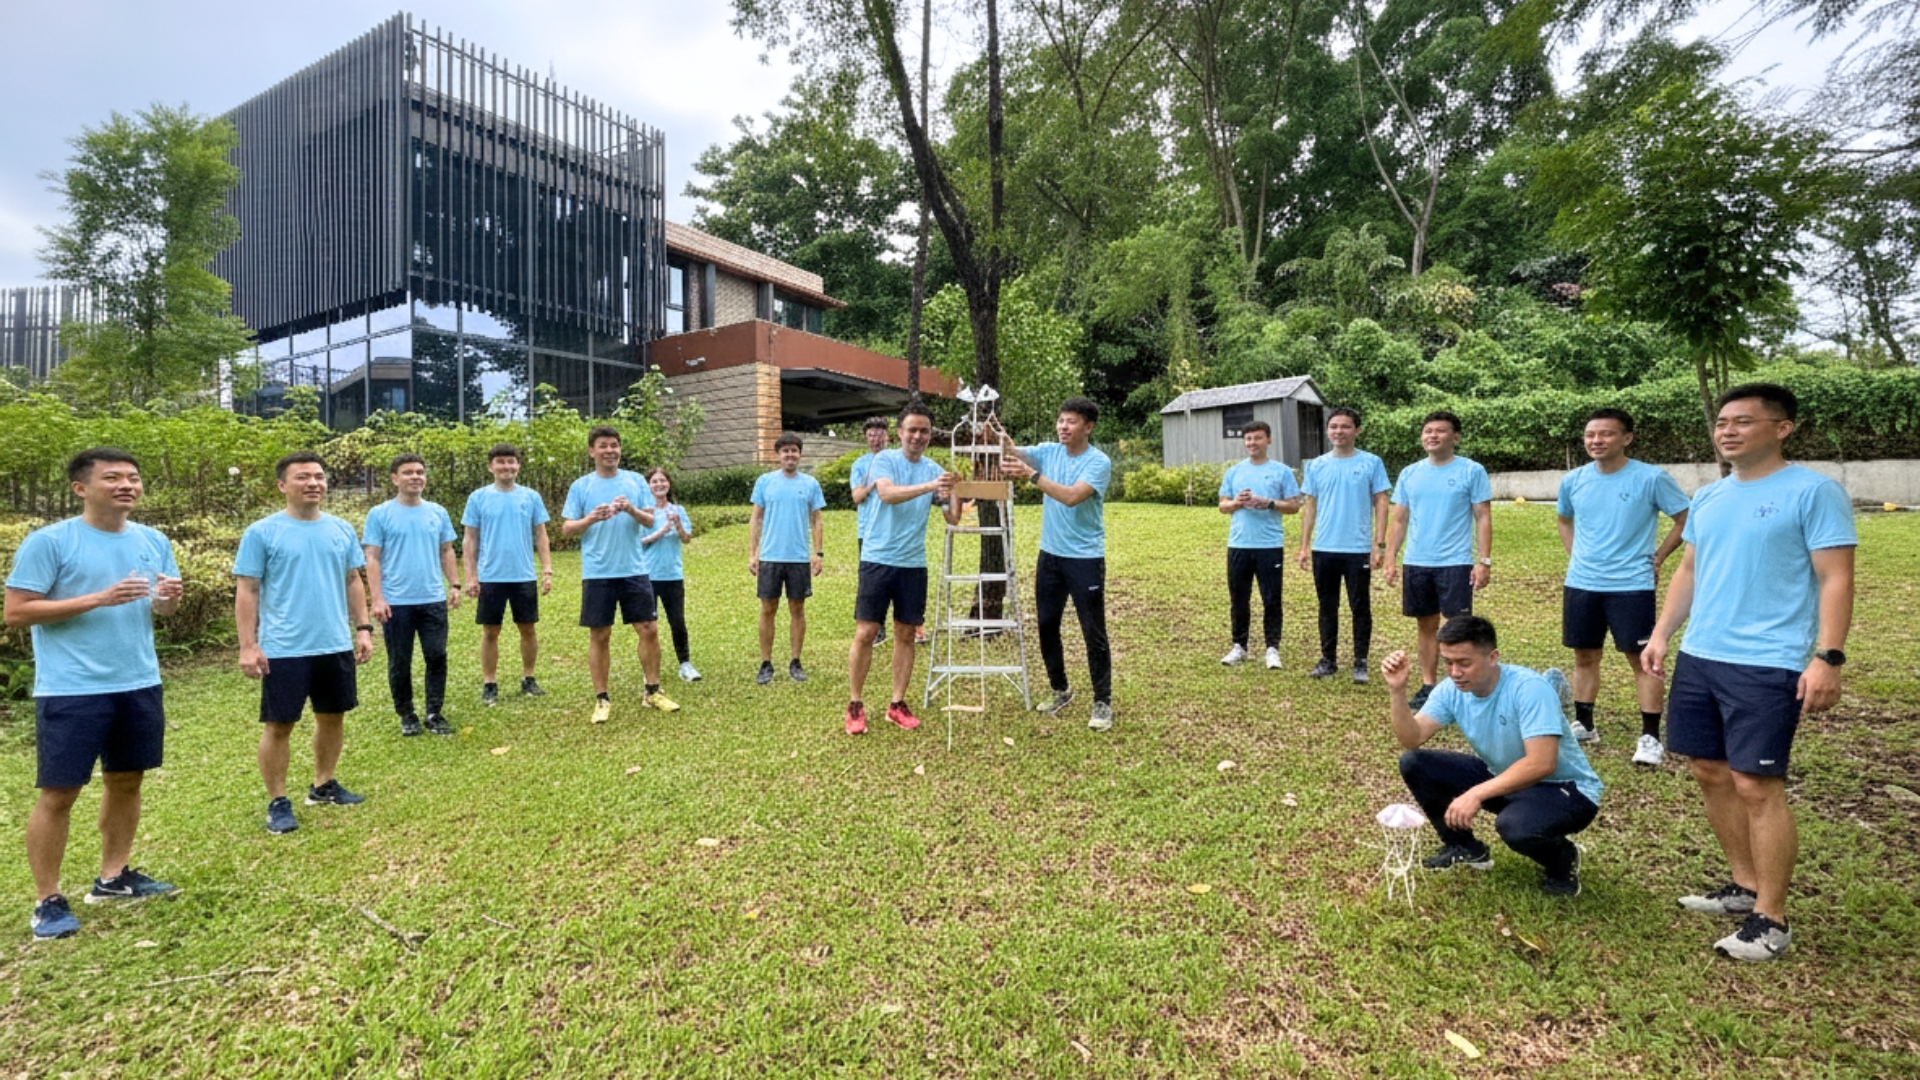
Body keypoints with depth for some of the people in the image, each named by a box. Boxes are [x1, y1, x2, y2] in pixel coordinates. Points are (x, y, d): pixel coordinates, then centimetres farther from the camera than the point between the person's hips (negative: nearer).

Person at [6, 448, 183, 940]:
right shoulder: (48, 542, -10)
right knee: (59, 792, 1)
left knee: (126, 780, 14)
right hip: (71, 691, -5)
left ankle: (113, 877, 28)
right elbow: (16, 612, -12)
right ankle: (47, 901, 14)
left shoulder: (152, 541, 7)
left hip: (139, 685, 6)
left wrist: (168, 599, -10)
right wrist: (100, 598, -22)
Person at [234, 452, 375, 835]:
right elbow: (247, 591, -6)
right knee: (278, 725, 4)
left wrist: (363, 628, 5)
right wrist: (248, 646, -11)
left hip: (336, 645, 5)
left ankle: (323, 785, 31)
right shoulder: (262, 533, -7)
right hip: (284, 650, -4)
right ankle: (278, 802, 17)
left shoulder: (341, 530, 6)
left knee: (333, 716, 15)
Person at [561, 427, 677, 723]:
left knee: (650, 629, 3)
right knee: (599, 636, 4)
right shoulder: (581, 486, 1)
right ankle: (602, 699, 15)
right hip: (597, 574, -1)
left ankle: (652, 692, 17)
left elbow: (650, 521, 3)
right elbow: (566, 529, 0)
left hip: (634, 570, 2)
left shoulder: (635, 481, 6)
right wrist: (591, 518, -18)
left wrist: (631, 510, -16)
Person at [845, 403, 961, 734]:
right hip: (878, 560, -4)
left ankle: (897, 704, 20)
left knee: (906, 634, 8)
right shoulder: (885, 459, -3)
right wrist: (930, 486, -35)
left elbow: (953, 518, 4)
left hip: (914, 564, 4)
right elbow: (887, 494, -24)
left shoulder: (934, 469, 7)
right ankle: (855, 705, 11)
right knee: (866, 632, -3)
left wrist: (955, 490, -13)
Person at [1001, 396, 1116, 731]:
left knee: (1094, 633, 1)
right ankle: (1060, 691, 30)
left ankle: (1103, 702, 13)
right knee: (1046, 626, 13)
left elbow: (1072, 496, -27)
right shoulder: (1048, 452, 5)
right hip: (1050, 555, 6)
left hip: (1085, 559, -6)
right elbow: (1014, 453, -8)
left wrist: (1033, 476, -34)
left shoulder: (1099, 462, -12)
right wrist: (1000, 440, -31)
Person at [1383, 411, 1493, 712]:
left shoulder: (1472, 471, -2)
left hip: (1456, 564, -4)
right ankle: (1428, 686, 22)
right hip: (1416, 564, 4)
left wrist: (1484, 561, -12)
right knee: (1427, 625, 13)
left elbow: (1483, 518, -4)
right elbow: (1399, 521, 10)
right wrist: (1391, 558, 3)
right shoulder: (1409, 474, 8)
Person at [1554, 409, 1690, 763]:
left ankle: (1650, 737, 9)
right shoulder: (1573, 481, 4)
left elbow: (1687, 518, -1)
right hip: (1581, 585, 4)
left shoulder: (1651, 478, -9)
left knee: (1642, 659, 0)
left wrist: (1658, 557, -2)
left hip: (1631, 586, -4)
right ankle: (1583, 725, 25)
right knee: (1585, 656, 12)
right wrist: (1575, 556, 12)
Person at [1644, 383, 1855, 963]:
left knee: (1757, 786, -4)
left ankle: (1771, 919, 10)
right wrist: (1661, 634, 12)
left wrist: (1827, 657, -19)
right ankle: (1745, 885, 28)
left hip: (1768, 666, -7)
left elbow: (1835, 580, -10)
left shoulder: (1813, 492, -7)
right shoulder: (1707, 497, 13)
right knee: (1712, 773, 12)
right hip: (1699, 658, 7)